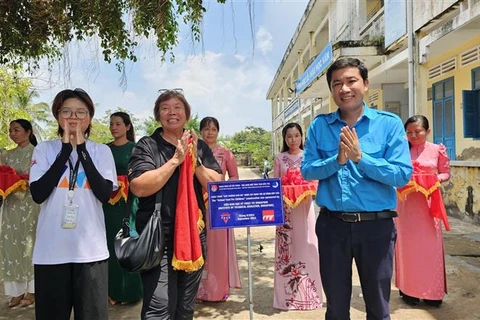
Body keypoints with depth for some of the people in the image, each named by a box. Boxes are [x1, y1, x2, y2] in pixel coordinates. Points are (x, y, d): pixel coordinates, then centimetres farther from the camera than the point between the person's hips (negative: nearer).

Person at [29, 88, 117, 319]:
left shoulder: (102, 151, 2)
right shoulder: (44, 149, 3)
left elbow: (104, 195, -11)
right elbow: (37, 194, -10)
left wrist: (82, 150, -11)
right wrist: (66, 150, -10)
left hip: (91, 249, 0)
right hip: (50, 250, 1)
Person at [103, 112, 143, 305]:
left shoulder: (134, 148, -2)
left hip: (128, 202, -4)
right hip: (108, 202, 4)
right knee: (110, 245, 8)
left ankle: (129, 291, 15)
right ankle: (114, 291, 21)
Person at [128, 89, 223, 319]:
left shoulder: (200, 146, 8)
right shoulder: (146, 146, -4)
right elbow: (139, 187, -18)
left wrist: (194, 160, -14)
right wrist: (176, 159, -19)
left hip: (194, 236, 5)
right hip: (158, 239, -4)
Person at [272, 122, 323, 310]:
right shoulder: (279, 158, 6)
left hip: (305, 204, 0)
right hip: (285, 205, 1)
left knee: (305, 245, 0)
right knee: (287, 246, 1)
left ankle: (306, 291, 14)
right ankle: (288, 293, 12)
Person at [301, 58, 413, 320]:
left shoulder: (389, 123, -4)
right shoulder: (319, 126, 1)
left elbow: (403, 175, -11)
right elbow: (307, 170, -4)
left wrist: (360, 157, -21)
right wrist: (337, 160, -20)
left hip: (376, 225, -1)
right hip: (332, 225, 1)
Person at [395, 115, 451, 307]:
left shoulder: (437, 150, 1)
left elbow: (446, 173, 8)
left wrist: (436, 179, -11)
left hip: (428, 202, 0)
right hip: (406, 202, 0)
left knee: (430, 245, 4)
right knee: (408, 244, 6)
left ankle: (431, 292, 18)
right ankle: (409, 290, 18)